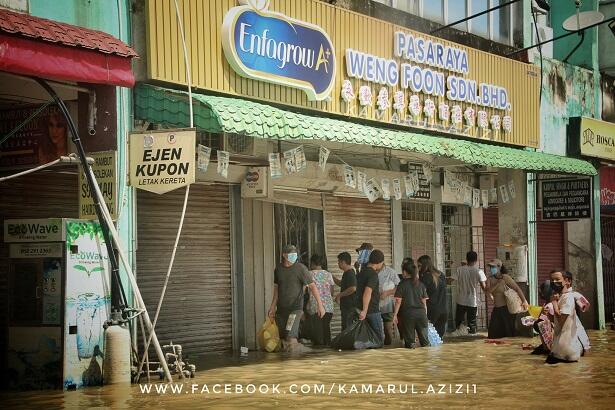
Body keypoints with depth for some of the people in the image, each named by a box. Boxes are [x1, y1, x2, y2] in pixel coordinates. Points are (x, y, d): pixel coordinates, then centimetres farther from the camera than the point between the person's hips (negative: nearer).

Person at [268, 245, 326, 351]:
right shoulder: (278, 269, 7)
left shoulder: (300, 268, -8)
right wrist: (273, 307, 16)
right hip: (281, 309, 6)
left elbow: (312, 286, -9)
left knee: (291, 337, -19)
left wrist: (320, 305, -15)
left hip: (295, 308, -6)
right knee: (283, 338, 8)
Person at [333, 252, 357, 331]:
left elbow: (353, 288, -31)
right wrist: (332, 277, 24)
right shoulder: (347, 273, 15)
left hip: (349, 306, -10)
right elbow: (342, 284, 33)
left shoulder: (350, 274, -18)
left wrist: (340, 295, -21)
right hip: (347, 306, 10)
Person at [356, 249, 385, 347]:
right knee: (379, 337, -1)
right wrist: (364, 311, -29)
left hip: (360, 309, 9)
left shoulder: (362, 272, 11)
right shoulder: (373, 274, -17)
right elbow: (367, 292, -28)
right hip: (372, 310, -9)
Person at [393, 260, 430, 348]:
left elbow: (398, 301, -6)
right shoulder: (421, 284, 7)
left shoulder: (402, 284, -3)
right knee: (423, 336, 10)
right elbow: (424, 301, 9)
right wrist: (425, 314, 17)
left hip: (408, 313, -3)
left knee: (409, 338, 5)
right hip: (421, 313, 3)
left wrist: (395, 315, -1)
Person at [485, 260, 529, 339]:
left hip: (506, 308, -6)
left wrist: (524, 301, -23)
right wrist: (497, 283, -19)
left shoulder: (505, 277, -8)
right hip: (496, 309, 6)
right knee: (493, 334, 2)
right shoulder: (490, 280, 8)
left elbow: (517, 288, -13)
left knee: (509, 332, -1)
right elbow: (488, 291, -9)